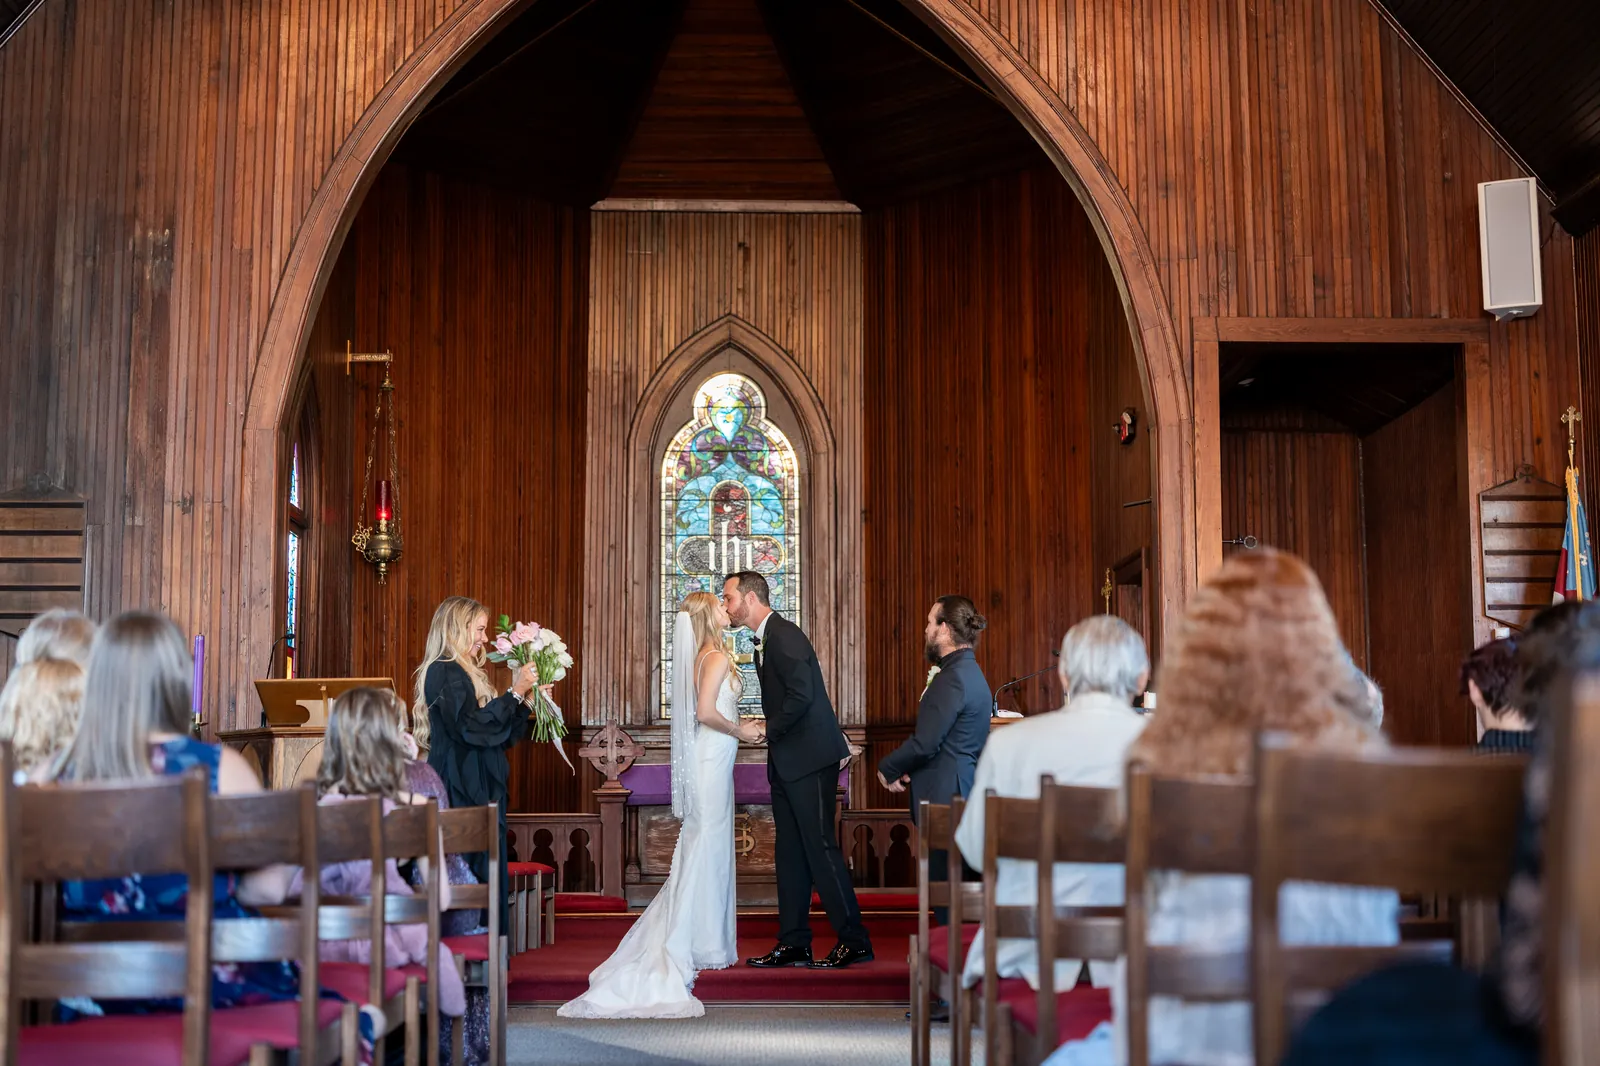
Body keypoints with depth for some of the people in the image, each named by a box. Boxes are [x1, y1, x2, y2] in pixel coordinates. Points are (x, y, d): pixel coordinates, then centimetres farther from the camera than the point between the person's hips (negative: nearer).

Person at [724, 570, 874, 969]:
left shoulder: (784, 635, -14)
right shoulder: (767, 640, 17)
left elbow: (801, 695, -23)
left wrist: (766, 731, -13)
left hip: (809, 759, -10)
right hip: (787, 762, 10)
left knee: (820, 848, -8)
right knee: (790, 852, 10)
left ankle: (854, 940, -1)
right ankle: (794, 944, 15)